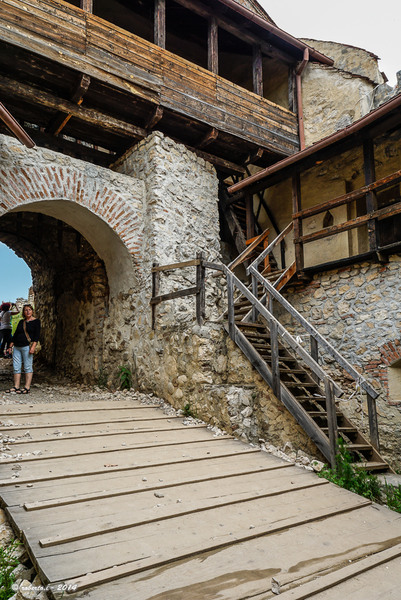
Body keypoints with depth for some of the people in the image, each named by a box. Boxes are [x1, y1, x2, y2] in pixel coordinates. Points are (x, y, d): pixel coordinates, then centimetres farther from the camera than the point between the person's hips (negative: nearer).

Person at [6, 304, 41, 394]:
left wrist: (33, 347, -16)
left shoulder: (36, 321, 1)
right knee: (16, 367, 5)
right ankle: (16, 387, 12)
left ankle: (27, 388, -2)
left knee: (28, 367, -4)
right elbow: (15, 335, 21)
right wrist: (11, 346, 16)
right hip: (17, 347, 6)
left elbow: (37, 335, -6)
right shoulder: (21, 322, 18)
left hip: (27, 346, -6)